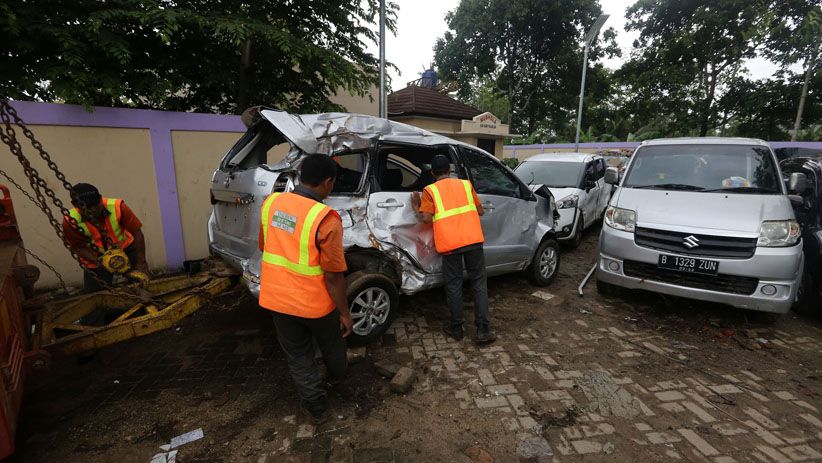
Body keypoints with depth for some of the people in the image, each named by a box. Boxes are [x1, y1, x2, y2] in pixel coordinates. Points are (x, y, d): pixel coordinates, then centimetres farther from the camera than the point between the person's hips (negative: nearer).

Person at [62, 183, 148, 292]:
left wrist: (141, 263, -20)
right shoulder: (70, 221, -22)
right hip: (96, 258, 1)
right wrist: (98, 262, -26)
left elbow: (137, 233, -21)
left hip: (125, 248, -1)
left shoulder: (117, 206, -27)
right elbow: (79, 247, -9)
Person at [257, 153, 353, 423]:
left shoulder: (271, 203, -6)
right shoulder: (325, 218, -25)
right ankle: (338, 374, 55)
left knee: (298, 356, 21)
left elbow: (264, 247, 9)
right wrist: (345, 312, -9)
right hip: (314, 302, -4)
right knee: (332, 344, 27)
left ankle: (316, 407, 35)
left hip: (276, 298, 4)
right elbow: (333, 275, -21)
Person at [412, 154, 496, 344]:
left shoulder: (430, 191, 3)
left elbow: (427, 218, -6)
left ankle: (456, 328, 22)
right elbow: (480, 211, 15)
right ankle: (483, 330, 9)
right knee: (479, 283, 10)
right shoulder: (465, 184, 13)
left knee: (454, 285, 11)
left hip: (450, 244, -2)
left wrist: (417, 206, 12)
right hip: (473, 240, 2)